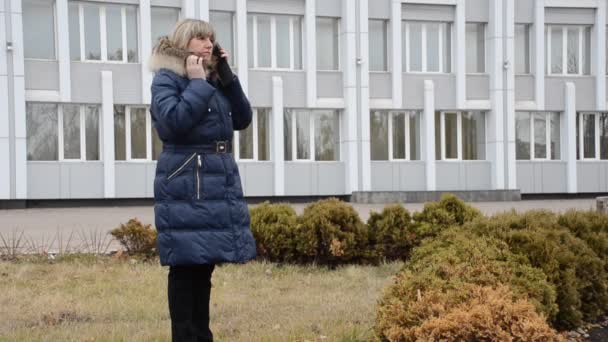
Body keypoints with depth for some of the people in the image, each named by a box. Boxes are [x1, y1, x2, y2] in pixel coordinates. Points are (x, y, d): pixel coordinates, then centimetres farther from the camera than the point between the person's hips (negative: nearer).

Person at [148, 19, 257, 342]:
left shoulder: (213, 81, 18)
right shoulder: (167, 78, -4)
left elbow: (243, 119, 11)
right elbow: (174, 122, -20)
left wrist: (226, 76, 5)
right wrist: (197, 82, -12)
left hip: (220, 184, 7)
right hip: (186, 186, -7)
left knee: (205, 265, 11)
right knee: (187, 265, -5)